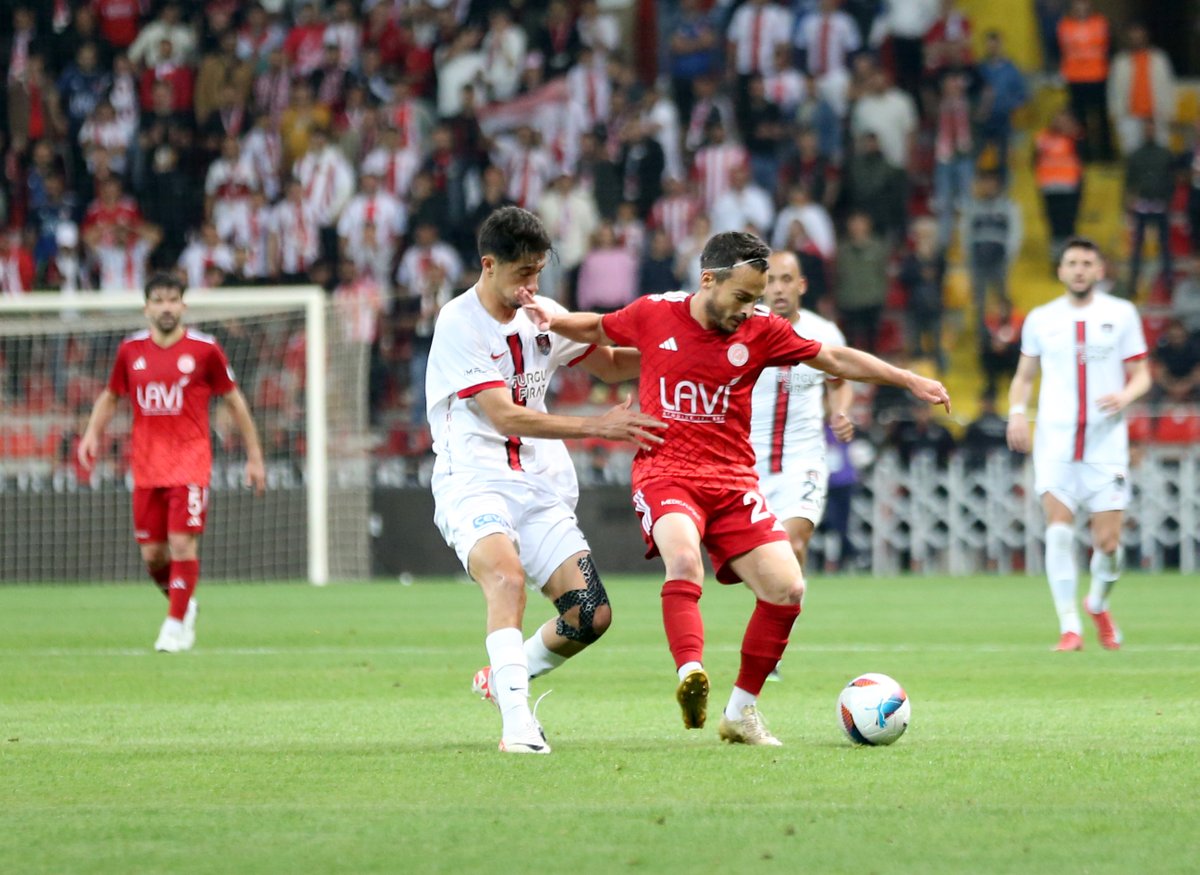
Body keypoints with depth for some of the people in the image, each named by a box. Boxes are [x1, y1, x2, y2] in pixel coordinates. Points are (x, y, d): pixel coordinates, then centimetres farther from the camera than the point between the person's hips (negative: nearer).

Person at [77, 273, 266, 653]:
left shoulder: (205, 349, -3)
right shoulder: (131, 350, 6)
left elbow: (235, 400, 5)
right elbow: (110, 396, 20)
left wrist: (254, 456, 5)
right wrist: (92, 433, 3)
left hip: (190, 461, -3)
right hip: (146, 465, 3)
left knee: (183, 542, -14)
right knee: (152, 553, 5)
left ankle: (176, 625, -4)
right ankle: (183, 603, 32)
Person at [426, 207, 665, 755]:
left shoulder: (543, 316, 9)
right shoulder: (458, 325, -11)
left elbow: (612, 364, 25)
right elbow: (506, 417, -18)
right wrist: (597, 426, -23)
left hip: (542, 488, 6)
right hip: (475, 483, -6)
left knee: (591, 615, -5)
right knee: (507, 574, -35)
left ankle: (504, 676, 21)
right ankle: (517, 720, -40)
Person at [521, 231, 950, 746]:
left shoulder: (761, 330, 1)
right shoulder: (654, 315, -1)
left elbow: (836, 359, 9)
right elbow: (597, 330, 18)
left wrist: (911, 382, 7)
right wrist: (552, 320, -1)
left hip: (732, 480, 3)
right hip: (664, 473, -3)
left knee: (787, 588, -8)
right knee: (684, 559, -35)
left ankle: (741, 712, 6)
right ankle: (690, 675, -51)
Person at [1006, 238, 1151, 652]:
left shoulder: (1121, 314, 6)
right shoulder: (1041, 319, 9)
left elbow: (1141, 374, 8)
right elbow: (1024, 375, 18)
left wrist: (1126, 396, -14)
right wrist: (1017, 411, -1)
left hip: (1106, 443, 0)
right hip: (1055, 439, 0)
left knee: (1108, 541, -3)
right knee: (1059, 528, -16)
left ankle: (1099, 604, 28)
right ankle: (1069, 626, -12)